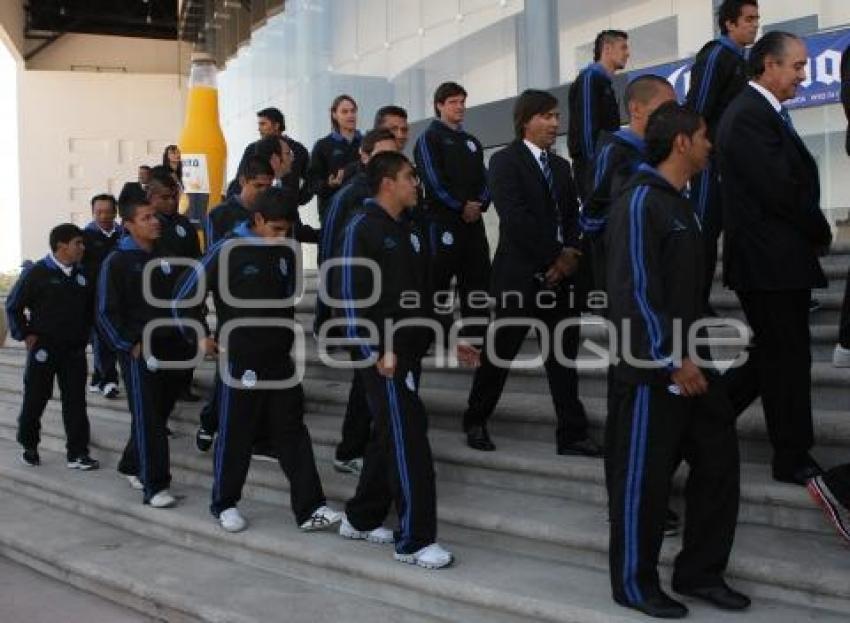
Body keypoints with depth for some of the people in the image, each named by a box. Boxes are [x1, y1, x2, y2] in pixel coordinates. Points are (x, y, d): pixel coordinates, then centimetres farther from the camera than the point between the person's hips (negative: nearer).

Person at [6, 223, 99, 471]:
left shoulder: (82, 274, 4)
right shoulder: (37, 273, -11)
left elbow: (89, 307, 18)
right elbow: (13, 306, -4)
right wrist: (24, 335, -7)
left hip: (74, 350, 4)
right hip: (43, 348, -4)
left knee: (75, 401, 2)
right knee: (35, 399, 9)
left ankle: (77, 453, 7)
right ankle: (28, 446, 28)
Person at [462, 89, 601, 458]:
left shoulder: (561, 166, 17)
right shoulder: (505, 161, -5)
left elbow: (572, 216, 13)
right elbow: (515, 218, -16)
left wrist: (570, 254, -7)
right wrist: (555, 257, -14)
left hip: (560, 274, 6)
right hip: (520, 274, -6)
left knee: (563, 356, 5)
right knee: (499, 353, 5)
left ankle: (572, 434, 9)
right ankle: (475, 422, 22)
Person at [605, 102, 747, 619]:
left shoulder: (679, 203, 16)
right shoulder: (640, 202, -14)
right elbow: (634, 291, -20)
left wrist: (690, 355, 15)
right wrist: (673, 361, -20)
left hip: (687, 362, 9)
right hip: (652, 368, -9)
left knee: (719, 458, 10)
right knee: (642, 476, 2)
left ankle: (700, 572, 23)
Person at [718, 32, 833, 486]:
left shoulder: (762, 112, 16)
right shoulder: (750, 116, -17)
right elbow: (781, 189, -21)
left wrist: (813, 233, 2)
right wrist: (821, 233, -6)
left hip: (774, 260, 10)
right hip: (770, 261, -10)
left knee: (774, 358, 17)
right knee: (787, 361, 0)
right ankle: (793, 460, 13)